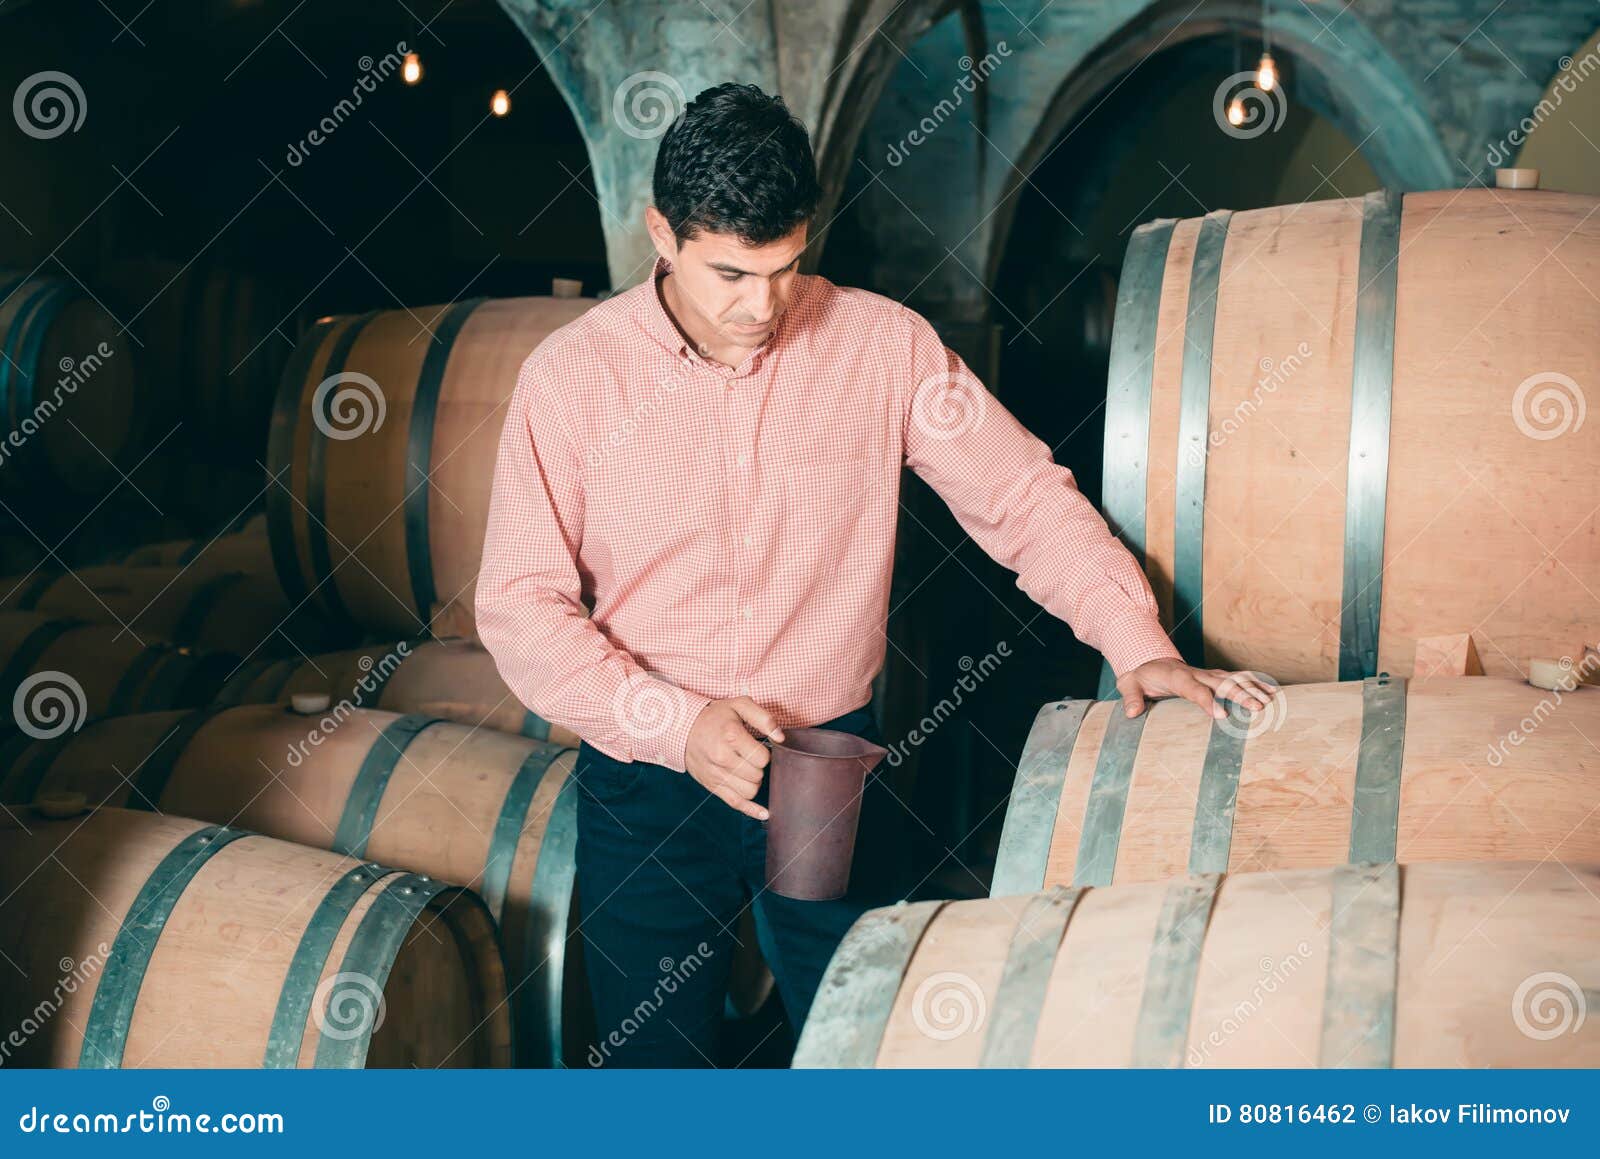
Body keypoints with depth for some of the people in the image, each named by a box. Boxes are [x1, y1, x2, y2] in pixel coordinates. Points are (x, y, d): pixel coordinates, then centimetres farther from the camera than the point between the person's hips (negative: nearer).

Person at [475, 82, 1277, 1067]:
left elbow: (1022, 494, 0)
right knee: (653, 1055, 13)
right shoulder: (570, 375, -8)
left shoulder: (882, 344, -5)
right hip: (646, 785, 0)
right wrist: (679, 724, -20)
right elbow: (521, 604, -8)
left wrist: (1137, 643, -11)